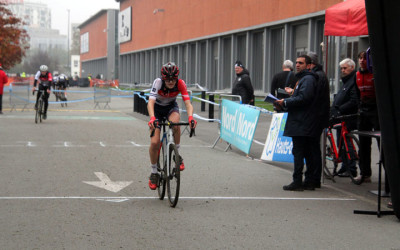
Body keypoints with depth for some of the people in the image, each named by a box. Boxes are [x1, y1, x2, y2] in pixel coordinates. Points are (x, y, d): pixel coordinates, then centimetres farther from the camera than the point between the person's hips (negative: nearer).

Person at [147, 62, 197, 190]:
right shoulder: (158, 82, -31)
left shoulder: (180, 84, -26)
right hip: (157, 109, -1)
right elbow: (151, 102, -43)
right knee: (154, 143, -13)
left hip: (171, 107, 1)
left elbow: (187, 103, -34)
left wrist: (190, 117, -54)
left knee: (175, 123, -36)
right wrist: (152, 118, -61)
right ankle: (154, 173, 8)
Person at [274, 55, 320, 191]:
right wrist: (283, 105, 10)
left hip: (302, 124, -10)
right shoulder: (302, 78, 23)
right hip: (301, 122, 10)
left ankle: (297, 182, -7)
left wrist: (285, 102, -12)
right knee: (308, 153, 10)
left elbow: (303, 98, -22)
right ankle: (309, 181, 13)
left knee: (298, 152, -8)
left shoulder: (308, 79, -11)